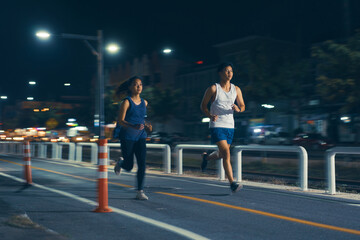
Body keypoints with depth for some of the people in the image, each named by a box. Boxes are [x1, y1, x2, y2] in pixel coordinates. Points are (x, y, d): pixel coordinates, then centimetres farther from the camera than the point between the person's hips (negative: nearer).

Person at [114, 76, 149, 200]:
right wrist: (134, 126, -29)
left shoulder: (144, 102, 8)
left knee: (142, 164, -9)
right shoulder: (126, 102, -9)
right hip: (127, 137, -4)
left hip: (140, 137, 4)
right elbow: (120, 120, -15)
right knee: (129, 166, 3)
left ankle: (140, 192, -2)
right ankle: (120, 163, 40)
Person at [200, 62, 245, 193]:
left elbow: (242, 106, 13)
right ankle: (232, 183, -14)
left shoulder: (236, 89, 8)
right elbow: (203, 105, 2)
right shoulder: (213, 89, -4)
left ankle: (206, 157, 49)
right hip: (217, 125, -5)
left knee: (222, 154, 16)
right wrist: (210, 115, -16)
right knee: (226, 153, -16)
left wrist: (238, 109, -12)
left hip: (230, 126, 5)